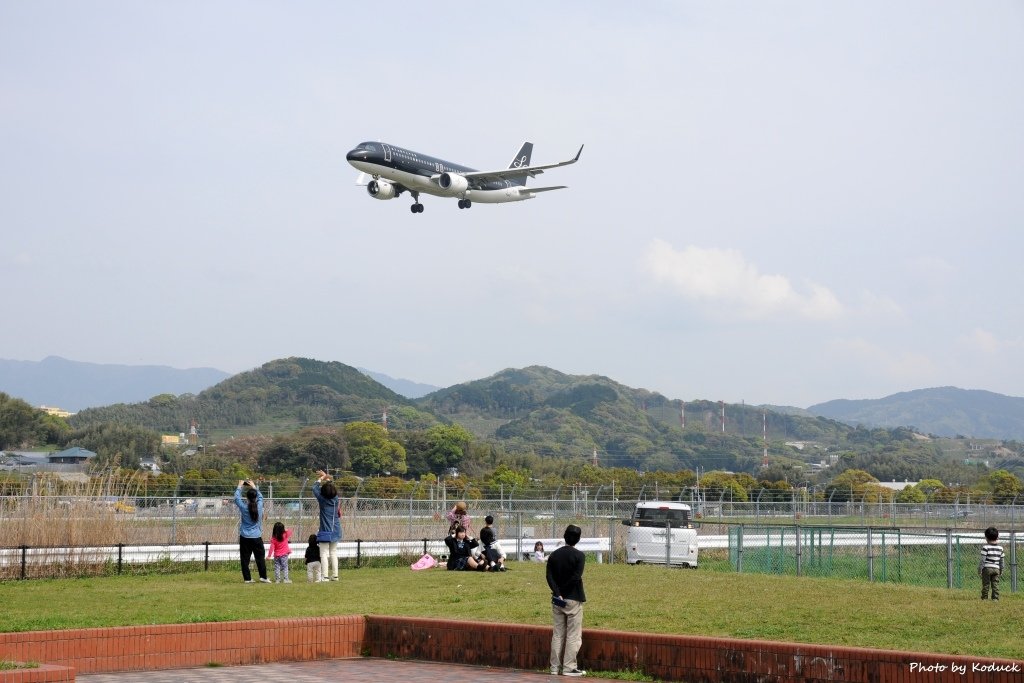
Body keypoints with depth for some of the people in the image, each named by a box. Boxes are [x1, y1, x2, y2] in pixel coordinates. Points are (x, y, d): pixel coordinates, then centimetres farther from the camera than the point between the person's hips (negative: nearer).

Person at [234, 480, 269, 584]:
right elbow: (260, 496, 15)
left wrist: (239, 486, 18)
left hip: (245, 538, -1)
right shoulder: (259, 506, -6)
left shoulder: (244, 507, -10)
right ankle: (263, 577, 6)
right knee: (260, 557, 8)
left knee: (245, 559, 4)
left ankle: (247, 578, 4)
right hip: (256, 537, 1)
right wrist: (254, 487, 24)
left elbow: (237, 498, 6)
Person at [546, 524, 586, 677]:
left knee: (557, 634, 11)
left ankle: (554, 667, 12)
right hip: (573, 599, -5)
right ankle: (569, 667, 0)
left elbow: (549, 576, -4)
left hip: (557, 600, 5)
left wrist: (558, 593, -11)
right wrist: (563, 591, -10)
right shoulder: (579, 556, -8)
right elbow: (576, 577, -19)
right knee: (573, 635, 2)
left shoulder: (554, 555, 6)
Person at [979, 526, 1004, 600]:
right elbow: (1001, 560, 12)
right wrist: (1001, 570, 22)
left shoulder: (985, 547, -8)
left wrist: (979, 569, -3)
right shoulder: (1000, 548, 7)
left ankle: (984, 598, 3)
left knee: (985, 585, 2)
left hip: (987, 568, -4)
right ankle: (995, 598, 1)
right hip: (996, 568, 4)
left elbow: (982, 559, -10)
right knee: (995, 584, 5)